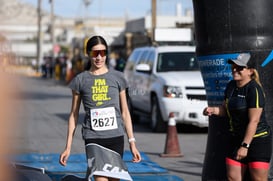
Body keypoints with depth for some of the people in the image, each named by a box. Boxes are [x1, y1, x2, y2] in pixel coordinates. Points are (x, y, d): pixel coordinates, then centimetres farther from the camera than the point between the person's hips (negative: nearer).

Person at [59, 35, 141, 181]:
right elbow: (74, 114, 10)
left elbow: (125, 112, 12)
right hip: (93, 138, -2)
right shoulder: (80, 80, 6)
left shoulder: (117, 78, 8)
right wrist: (68, 147, 6)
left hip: (116, 137, 2)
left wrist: (132, 142, 8)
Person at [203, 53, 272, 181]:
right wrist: (214, 110, -3)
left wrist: (245, 146, -21)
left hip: (258, 139, -7)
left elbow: (254, 121, -20)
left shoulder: (254, 89, -16)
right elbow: (226, 109, 19)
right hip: (236, 138, 8)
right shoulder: (231, 86, 8)